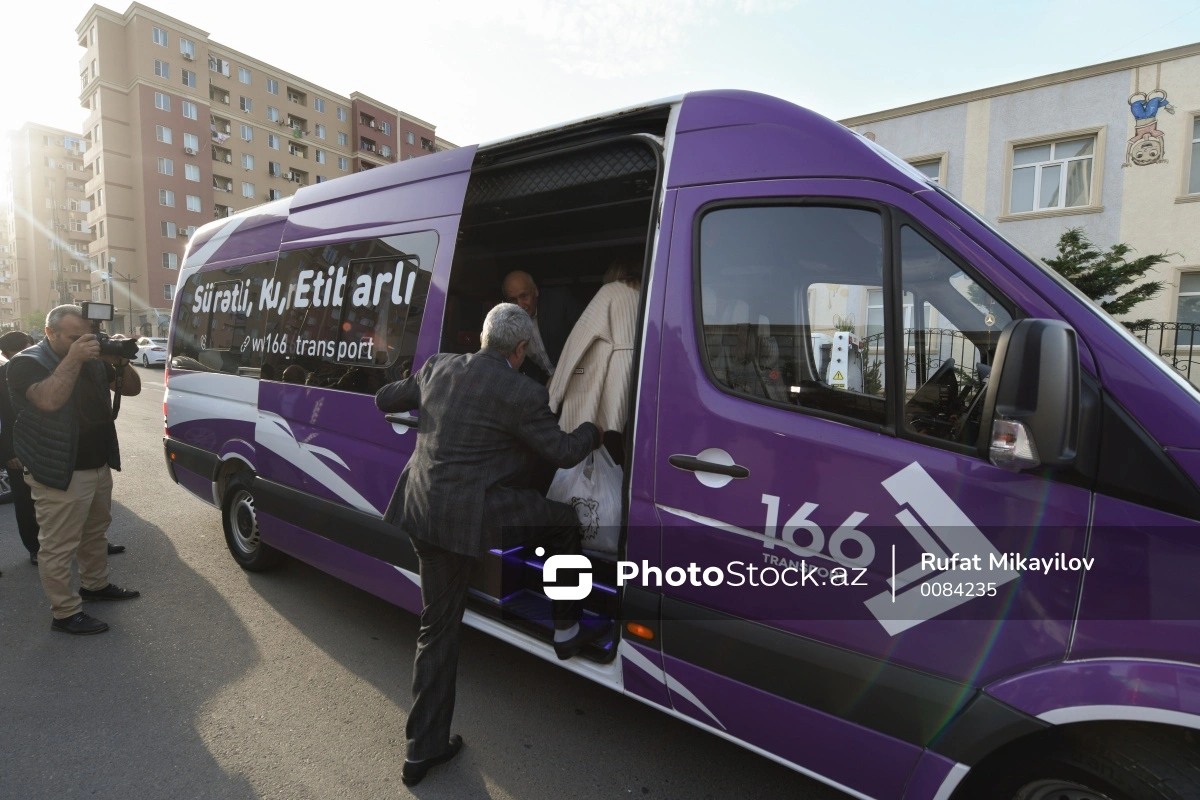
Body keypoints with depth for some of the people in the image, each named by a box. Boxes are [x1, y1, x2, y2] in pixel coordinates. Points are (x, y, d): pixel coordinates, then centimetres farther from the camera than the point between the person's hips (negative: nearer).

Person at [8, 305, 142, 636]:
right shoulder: (27, 363, -12)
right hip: (59, 475, -7)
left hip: (100, 467, 8)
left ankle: (95, 584, 38)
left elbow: (131, 388, 6)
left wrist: (121, 362, -12)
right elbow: (49, 400, -31)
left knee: (95, 533, 22)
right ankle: (66, 614, 10)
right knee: (58, 547, 1)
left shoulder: (94, 359, 7)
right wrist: (72, 359, -32)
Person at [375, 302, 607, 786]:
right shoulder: (523, 395, -13)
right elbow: (563, 452, -5)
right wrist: (593, 431, 16)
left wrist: (421, 404, 41)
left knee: (438, 627, 18)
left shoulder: (437, 368, 6)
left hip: (422, 514, 7)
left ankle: (423, 748, 30)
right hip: (471, 515, -7)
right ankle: (567, 631, 28)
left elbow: (385, 400, 20)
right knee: (566, 523, 17)